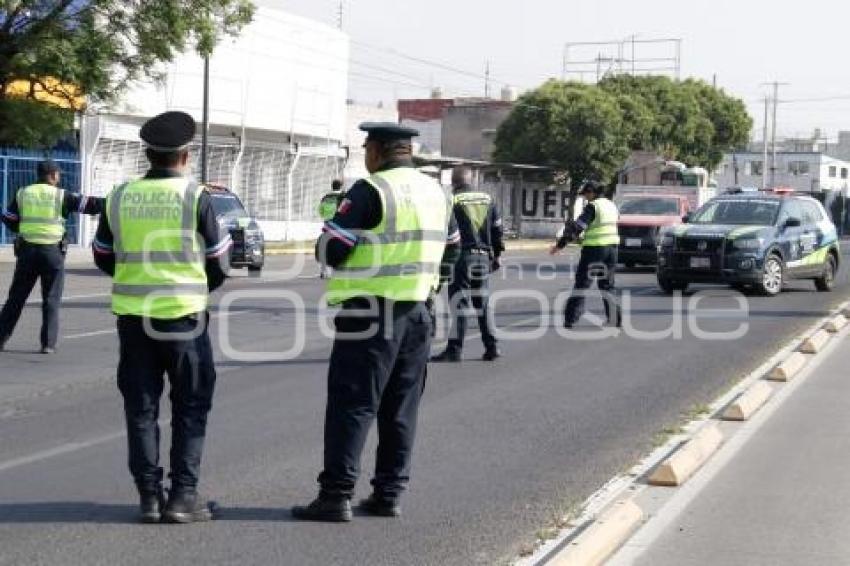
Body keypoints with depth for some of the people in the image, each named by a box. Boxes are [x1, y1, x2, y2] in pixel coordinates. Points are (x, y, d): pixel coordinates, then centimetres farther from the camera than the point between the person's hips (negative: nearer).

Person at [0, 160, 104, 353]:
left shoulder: (22, 194, 5)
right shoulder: (61, 195, -4)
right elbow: (88, 204, -2)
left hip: (27, 251, 3)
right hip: (52, 252, -3)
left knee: (16, 298, 11)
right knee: (51, 300, 5)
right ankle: (48, 344, 1)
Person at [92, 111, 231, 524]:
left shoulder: (120, 197, 2)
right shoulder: (195, 197, -7)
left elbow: (104, 257, 12)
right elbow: (218, 265, -2)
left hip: (132, 316, 3)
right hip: (184, 317, -3)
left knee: (141, 408, 10)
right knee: (190, 408, 7)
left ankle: (149, 496, 9)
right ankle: (183, 495, 2)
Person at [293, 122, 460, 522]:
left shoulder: (371, 191, -13)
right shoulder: (436, 192, 10)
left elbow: (329, 249, -15)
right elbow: (451, 249, 22)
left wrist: (363, 251, 6)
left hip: (371, 313, -7)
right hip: (418, 312, 7)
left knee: (352, 405, -4)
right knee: (401, 408, 12)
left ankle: (336, 496, -4)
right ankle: (388, 494, 16)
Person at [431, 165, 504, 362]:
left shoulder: (452, 201, -7)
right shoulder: (487, 199, 10)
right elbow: (497, 228, 13)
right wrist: (497, 254, 20)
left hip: (462, 257, -5)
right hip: (484, 256, 5)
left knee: (459, 302, -4)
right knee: (482, 302, 14)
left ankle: (454, 349, -5)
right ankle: (491, 347, 16)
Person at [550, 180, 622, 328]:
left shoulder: (592, 206, -12)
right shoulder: (612, 206, 12)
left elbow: (578, 227, -17)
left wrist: (560, 244, -15)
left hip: (594, 249, -7)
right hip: (611, 248, 7)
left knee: (582, 282, -1)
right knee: (608, 284, 16)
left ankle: (570, 318, -3)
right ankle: (615, 318, 12)